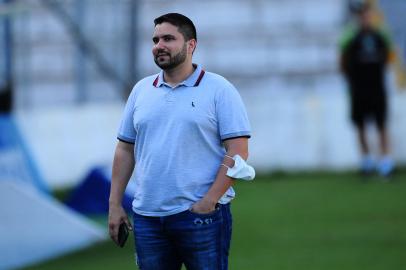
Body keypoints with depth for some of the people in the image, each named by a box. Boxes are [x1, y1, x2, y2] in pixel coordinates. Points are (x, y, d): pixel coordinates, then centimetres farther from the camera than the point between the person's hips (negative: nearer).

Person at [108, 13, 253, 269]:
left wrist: (209, 202, -16)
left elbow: (238, 152, -8)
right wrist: (115, 204, 8)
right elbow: (125, 149, 16)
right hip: (148, 217, 5)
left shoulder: (218, 89, -2)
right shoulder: (141, 90, 13)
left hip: (201, 215, -5)